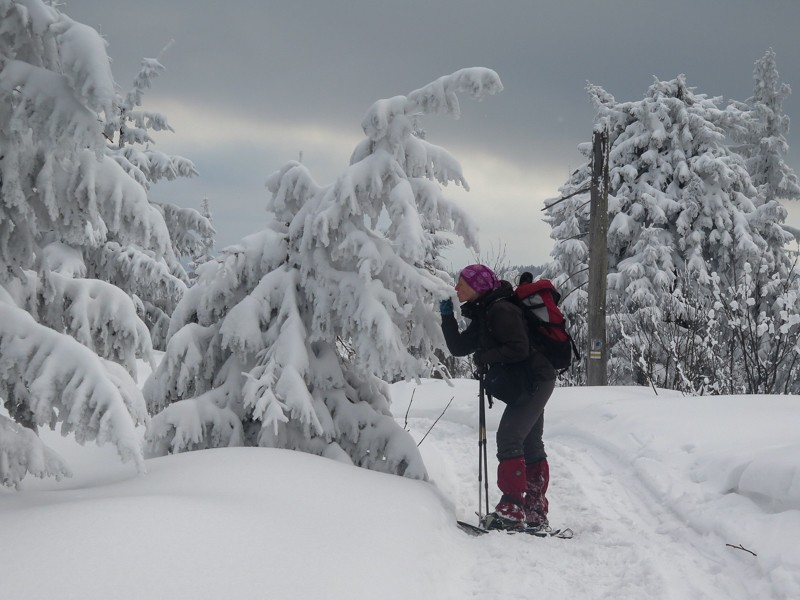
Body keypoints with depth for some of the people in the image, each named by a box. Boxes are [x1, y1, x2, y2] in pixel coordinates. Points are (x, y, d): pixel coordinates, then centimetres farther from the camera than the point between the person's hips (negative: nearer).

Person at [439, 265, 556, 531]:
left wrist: (486, 356, -16)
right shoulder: (483, 315, 14)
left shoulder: (501, 310, -17)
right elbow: (458, 347, 13)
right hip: (526, 386, 11)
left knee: (508, 438, -17)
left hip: (534, 381, -11)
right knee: (530, 445, 13)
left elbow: (519, 348, -24)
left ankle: (512, 510, -18)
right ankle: (536, 512, 20)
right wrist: (447, 316, 5)